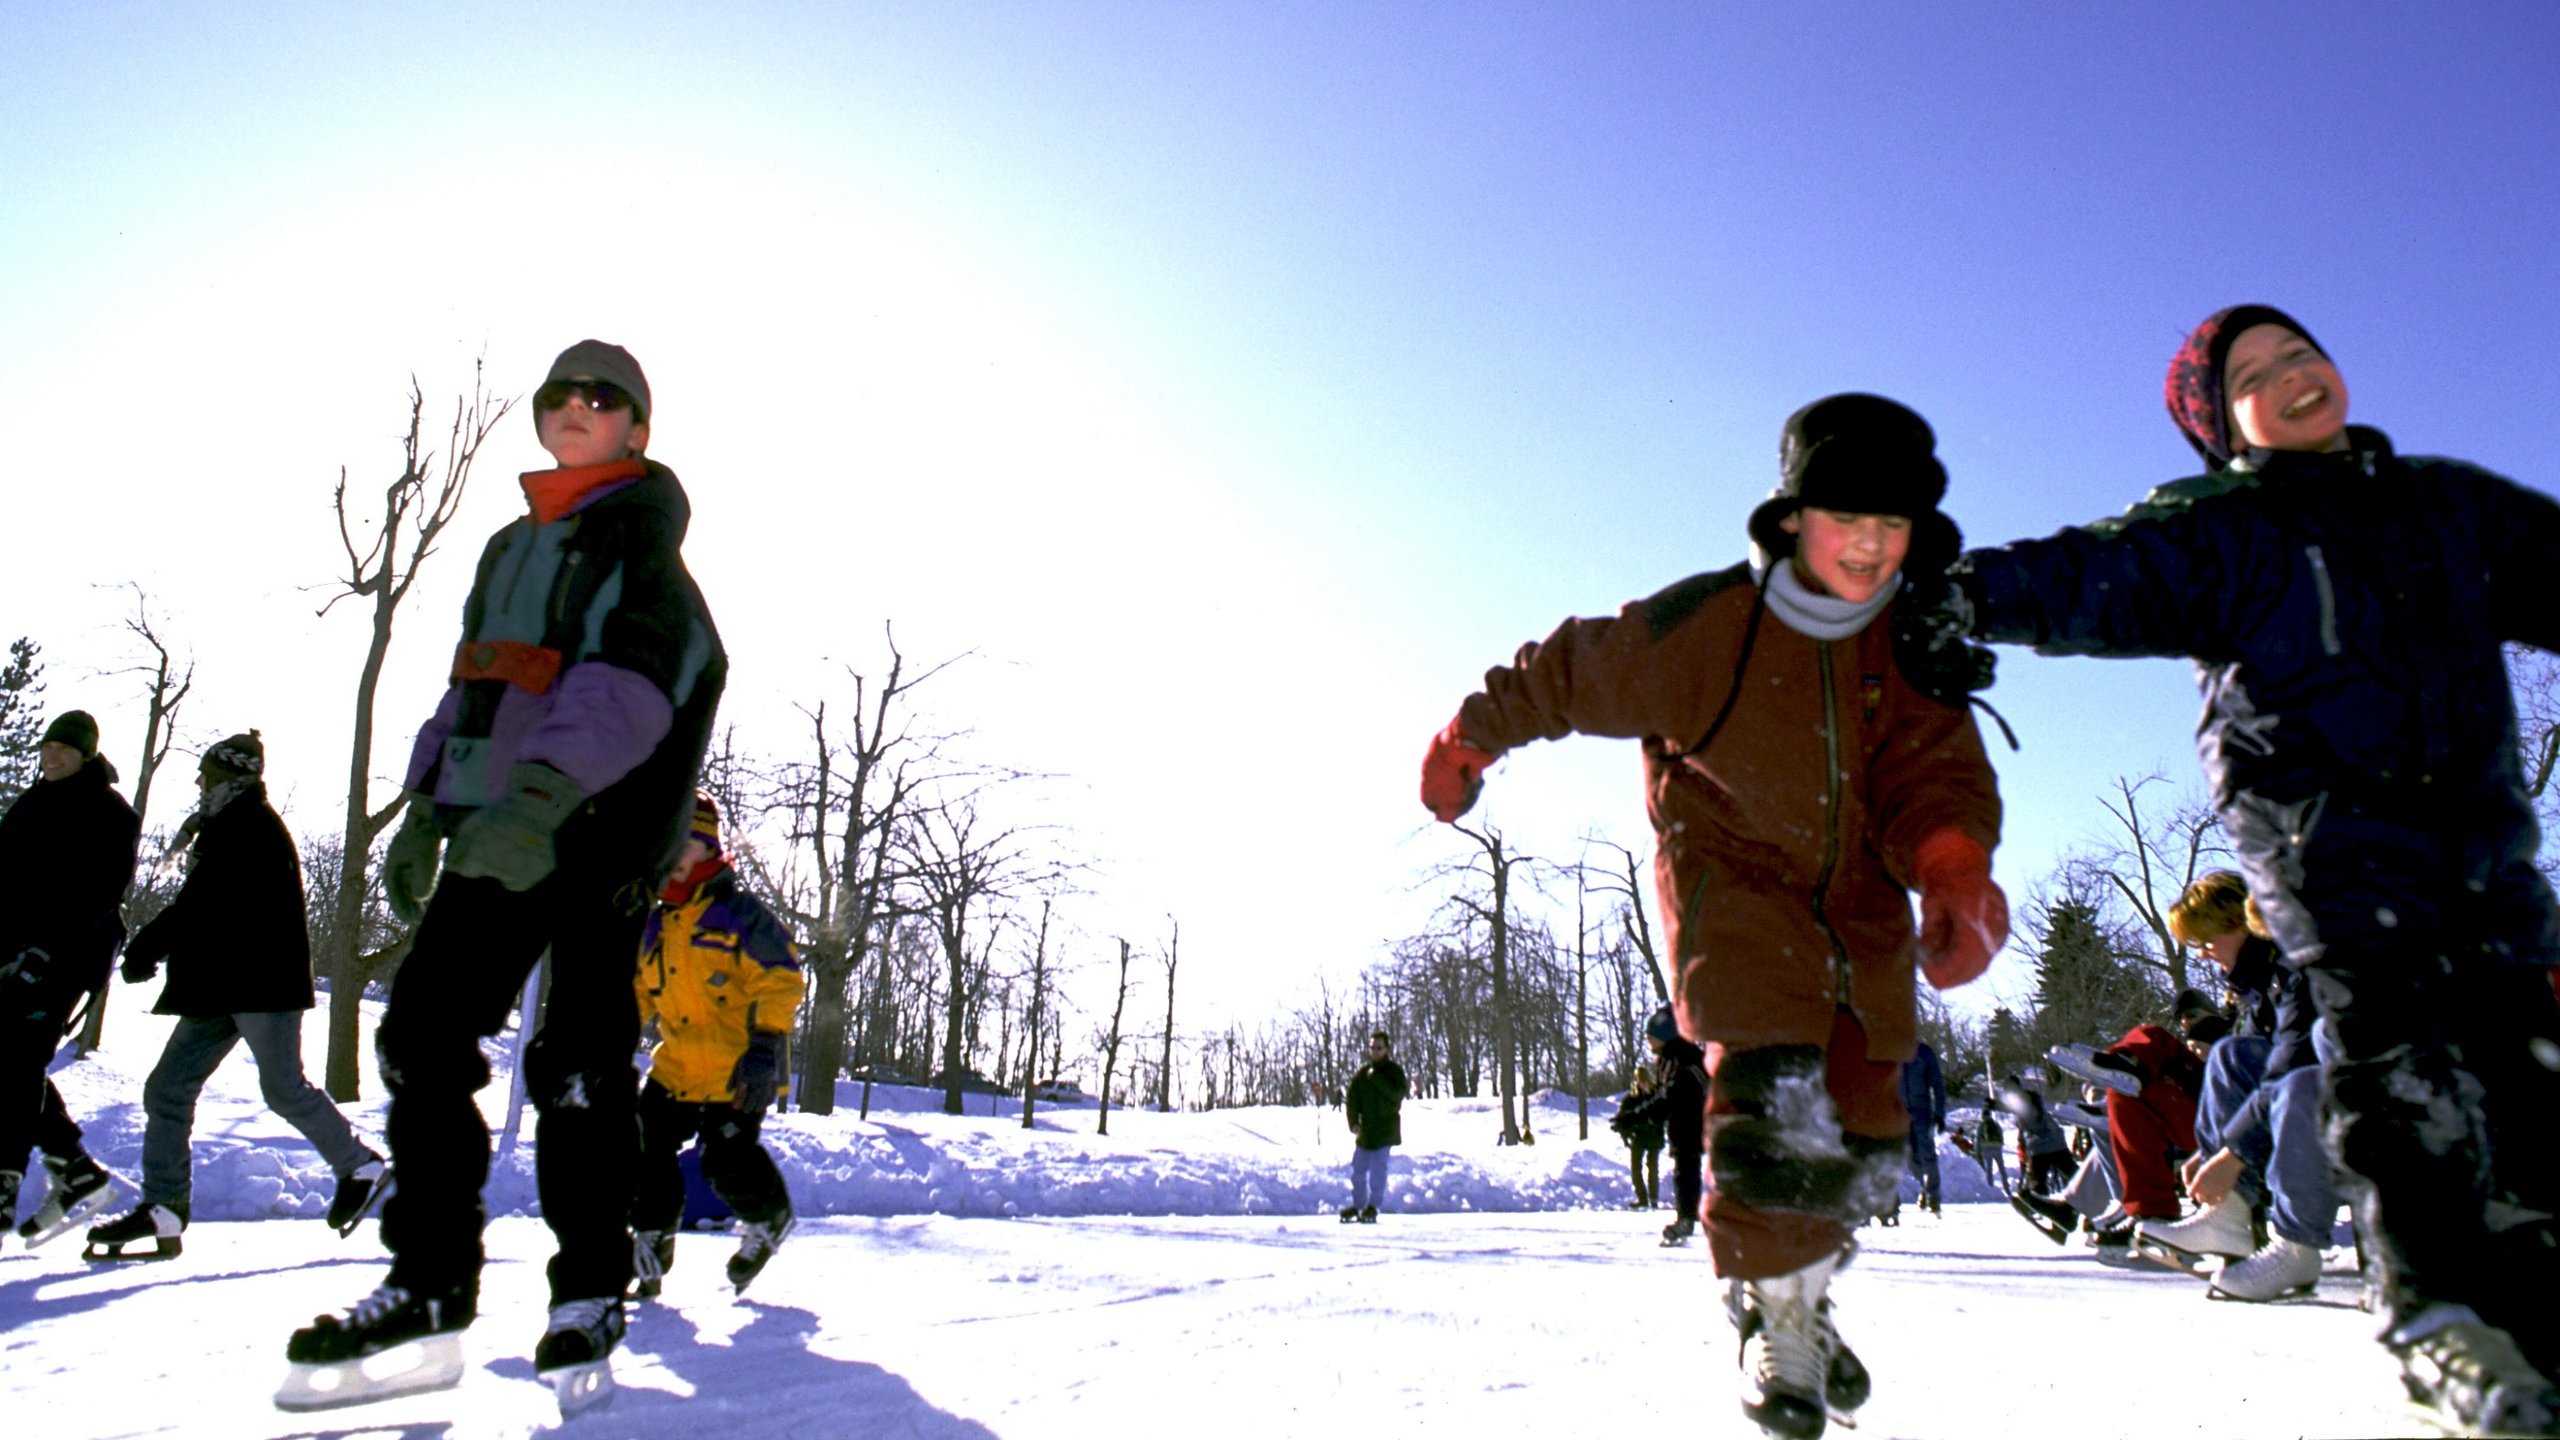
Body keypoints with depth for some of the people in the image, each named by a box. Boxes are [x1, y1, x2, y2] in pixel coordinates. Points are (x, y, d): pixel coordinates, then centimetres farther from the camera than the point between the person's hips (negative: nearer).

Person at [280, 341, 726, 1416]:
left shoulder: (643, 542, 0)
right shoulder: (509, 547, 24)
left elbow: (632, 674, -18)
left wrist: (547, 792, -32)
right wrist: (426, 810, 20)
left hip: (599, 831, -7)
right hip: (496, 825, 7)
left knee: (577, 1065, -6)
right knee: (420, 1034, 0)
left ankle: (590, 1294, 8)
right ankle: (429, 1289, 8)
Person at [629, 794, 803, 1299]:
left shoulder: (739, 911, -9)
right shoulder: (656, 924, 13)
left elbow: (781, 981, -13)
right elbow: (641, 990, 25)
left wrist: (765, 1045, -21)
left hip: (739, 1072, -7)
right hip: (677, 1067, 7)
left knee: (728, 1163, -7)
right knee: (645, 1146, -1)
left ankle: (769, 1219, 23)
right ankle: (652, 1238, 20)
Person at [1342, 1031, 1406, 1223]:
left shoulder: (1394, 1071, -2)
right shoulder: (1362, 1073, 7)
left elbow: (1398, 1094, -18)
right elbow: (1351, 1099, 6)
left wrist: (1377, 1078, -22)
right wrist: (1353, 1122, -7)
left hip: (1386, 1129, -4)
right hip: (1365, 1129, 4)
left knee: (1378, 1168, -7)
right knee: (1358, 1168, 10)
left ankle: (1373, 1207, 3)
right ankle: (1358, 1205, 23)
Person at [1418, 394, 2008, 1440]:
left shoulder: (1917, 645, -7)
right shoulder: (1705, 625, -19)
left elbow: (1938, 775, -13)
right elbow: (1570, 674, -6)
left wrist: (1955, 870, -34)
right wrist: (1473, 737, 6)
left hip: (1859, 901, 5)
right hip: (1732, 877, -4)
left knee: (1866, 1137, 6)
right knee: (1773, 1092, -22)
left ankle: (1799, 1281, 36)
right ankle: (1777, 1311, 3)